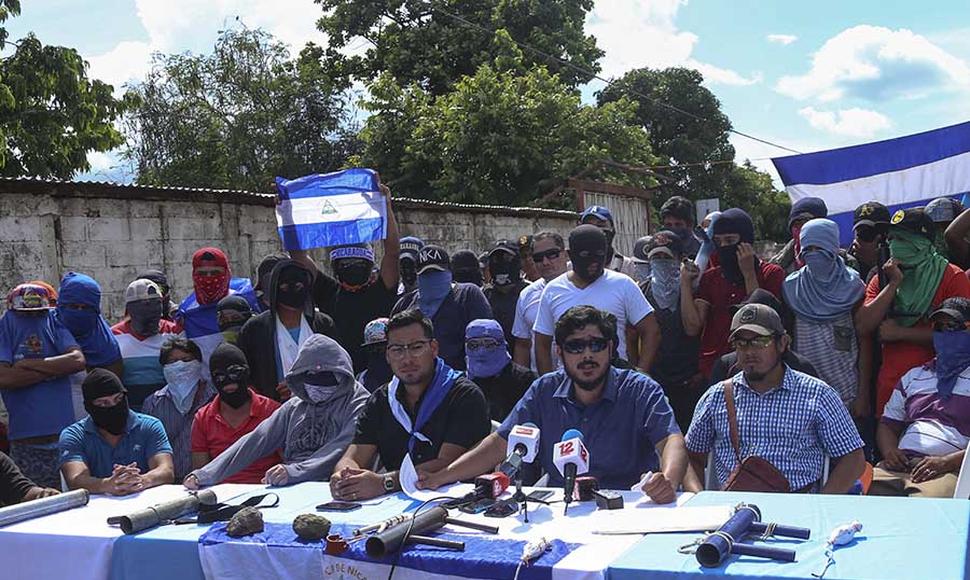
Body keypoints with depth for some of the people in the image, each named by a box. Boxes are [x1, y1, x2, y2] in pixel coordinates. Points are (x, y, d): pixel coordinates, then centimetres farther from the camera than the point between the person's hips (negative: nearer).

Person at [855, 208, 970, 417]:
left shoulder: (952, 277, -2)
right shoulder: (881, 280, 11)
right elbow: (863, 327, -2)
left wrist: (900, 333, -8)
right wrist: (893, 284, -5)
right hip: (889, 388, 4)